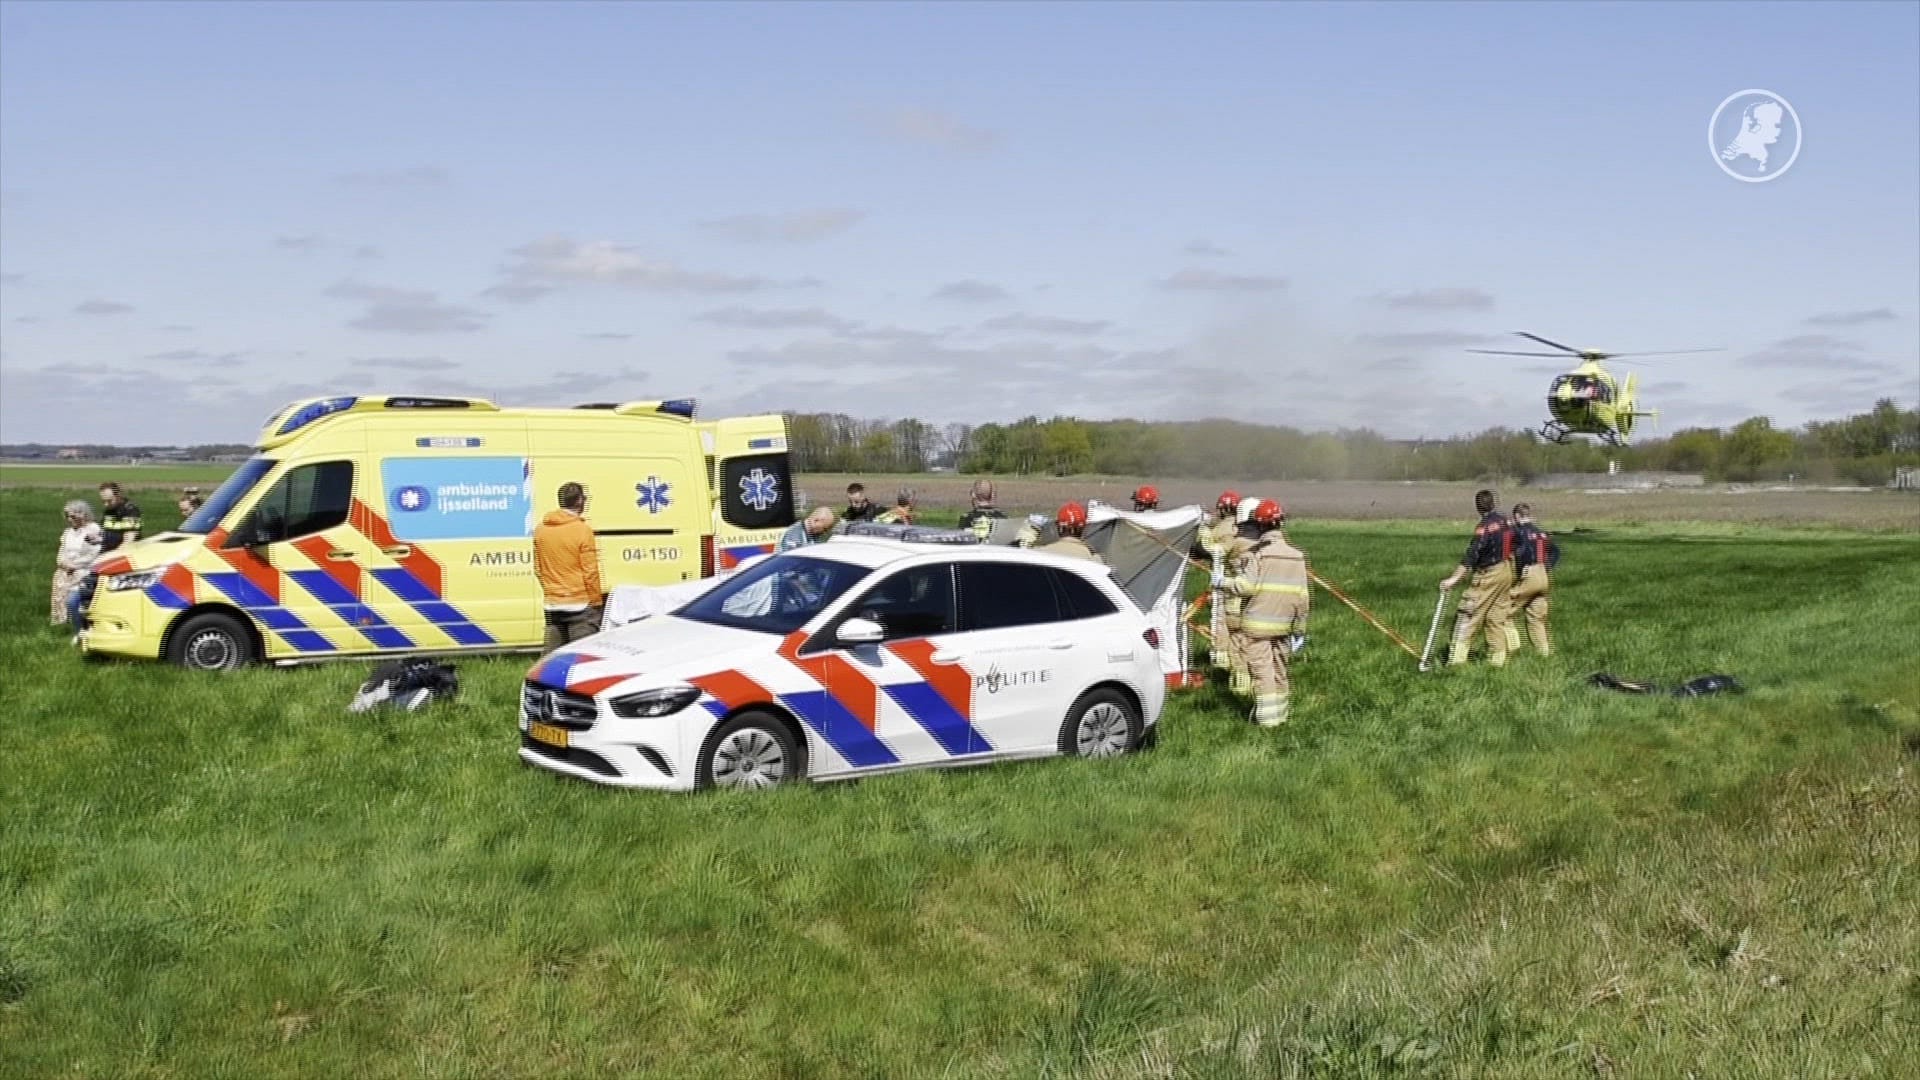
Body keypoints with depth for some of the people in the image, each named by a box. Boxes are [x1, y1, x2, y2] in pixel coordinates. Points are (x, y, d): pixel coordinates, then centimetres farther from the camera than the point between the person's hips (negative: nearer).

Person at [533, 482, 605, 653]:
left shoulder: (540, 529, 5)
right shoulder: (582, 530, -12)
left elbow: (537, 569, 12)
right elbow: (590, 571, -12)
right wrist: (597, 603, -3)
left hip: (552, 605, 5)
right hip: (580, 604, -5)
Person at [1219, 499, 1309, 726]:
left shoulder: (1255, 552, -11)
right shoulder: (1296, 555, 6)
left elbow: (1246, 585, -21)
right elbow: (1301, 595, 6)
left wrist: (1221, 583, -3)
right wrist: (1299, 628, 13)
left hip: (1258, 624, -6)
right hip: (1283, 624, 6)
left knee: (1262, 671, -1)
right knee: (1279, 669, 16)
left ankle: (1267, 717, -3)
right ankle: (1280, 713, 25)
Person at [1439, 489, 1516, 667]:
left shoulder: (1485, 526, -18)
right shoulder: (1505, 520, 5)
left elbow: (1471, 555, -25)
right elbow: (1512, 548, 17)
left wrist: (1454, 578, -29)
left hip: (1488, 574, -8)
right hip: (1506, 572, 8)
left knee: (1467, 615, -6)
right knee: (1497, 616, 14)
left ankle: (1457, 658, -11)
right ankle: (1498, 659, 16)